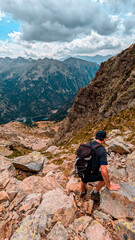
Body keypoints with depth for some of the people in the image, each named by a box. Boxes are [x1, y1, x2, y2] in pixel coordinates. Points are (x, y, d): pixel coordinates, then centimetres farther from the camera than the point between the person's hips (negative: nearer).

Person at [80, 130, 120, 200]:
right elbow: (103, 170, -29)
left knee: (84, 179, 40)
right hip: (91, 175, -5)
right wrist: (109, 186, -16)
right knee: (105, 177, 24)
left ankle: (83, 192, 67)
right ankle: (94, 193, 31)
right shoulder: (102, 150, -24)